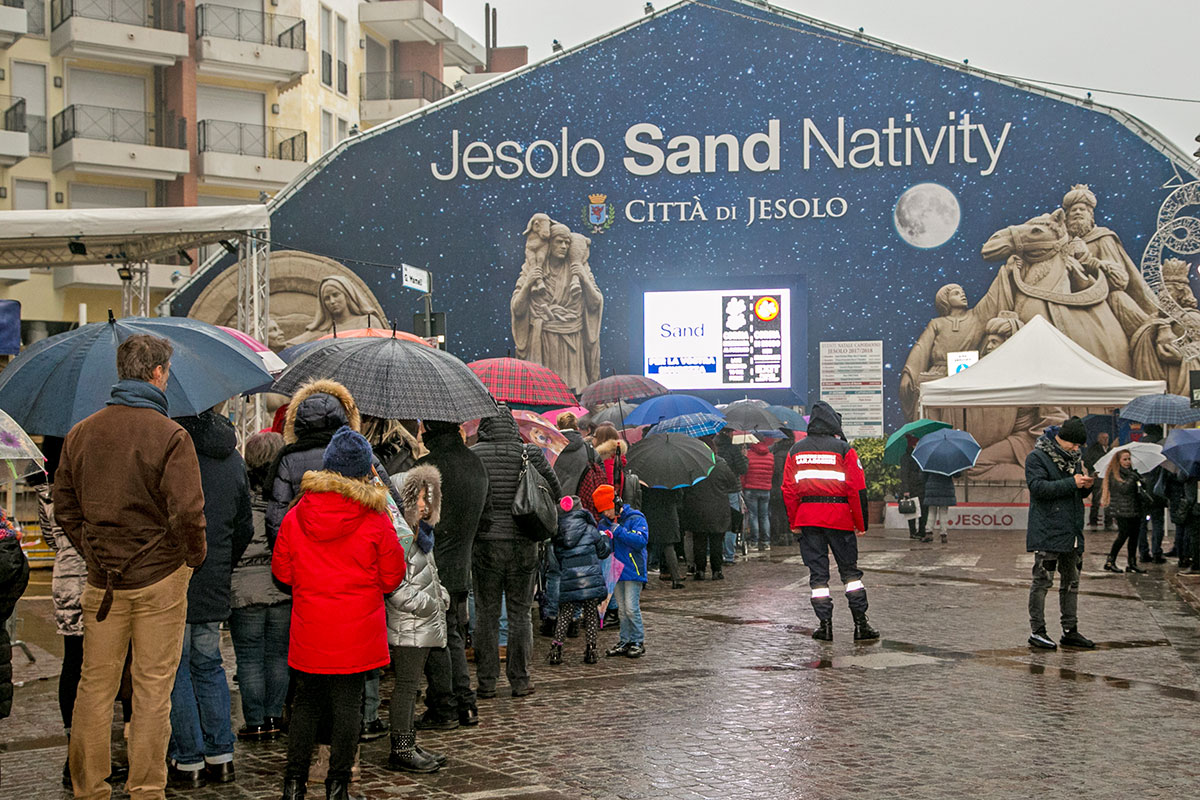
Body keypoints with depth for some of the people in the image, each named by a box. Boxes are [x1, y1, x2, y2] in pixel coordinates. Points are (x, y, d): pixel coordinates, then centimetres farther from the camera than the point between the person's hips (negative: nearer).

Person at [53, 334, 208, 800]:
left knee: (95, 683, 13)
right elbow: (188, 512, -18)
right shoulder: (170, 435, -13)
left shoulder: (81, 433, 5)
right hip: (159, 578, -4)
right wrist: (193, 557, -2)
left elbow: (64, 507, 10)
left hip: (101, 580, 5)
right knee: (153, 687, 4)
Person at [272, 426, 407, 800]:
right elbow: (392, 578, 0)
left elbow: (282, 571, 6)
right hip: (357, 633, -2)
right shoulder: (376, 521, -8)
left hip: (309, 634, 2)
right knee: (347, 703, 5)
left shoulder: (295, 517, -2)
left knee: (306, 702, 14)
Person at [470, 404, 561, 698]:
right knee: (520, 613, 10)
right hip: (523, 544, 1)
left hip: (485, 543, -1)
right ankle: (520, 680, 12)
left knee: (486, 613, 7)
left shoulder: (472, 456, -6)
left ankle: (486, 681, 10)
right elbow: (555, 493, 3)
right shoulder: (531, 453, -4)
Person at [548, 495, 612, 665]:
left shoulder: (557, 535, 8)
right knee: (591, 613, 7)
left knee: (565, 614, 7)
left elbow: (558, 558, 14)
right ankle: (590, 650, 6)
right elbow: (603, 551, 8)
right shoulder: (589, 529, 0)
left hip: (569, 579, 2)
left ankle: (556, 649, -2)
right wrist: (606, 537, 27)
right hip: (591, 578, -2)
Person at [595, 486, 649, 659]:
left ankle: (638, 642, 1)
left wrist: (619, 531, -21)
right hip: (615, 571, 6)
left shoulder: (636, 518, -8)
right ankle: (625, 641, 16)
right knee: (622, 609, 9)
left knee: (631, 608, -9)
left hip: (632, 571, -6)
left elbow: (641, 541, -18)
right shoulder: (604, 523, 10)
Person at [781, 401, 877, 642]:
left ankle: (825, 624, 4)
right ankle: (861, 624, 6)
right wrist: (861, 524, 0)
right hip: (840, 519, -2)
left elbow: (789, 489, 7)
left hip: (807, 518, 2)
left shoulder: (796, 450, 7)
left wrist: (794, 523, 13)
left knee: (817, 573, 7)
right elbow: (857, 489, -6)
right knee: (850, 571, 8)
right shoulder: (843, 449, -4)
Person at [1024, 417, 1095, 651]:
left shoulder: (1074, 457, 16)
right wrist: (1071, 483, -21)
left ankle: (1070, 631, 19)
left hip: (1071, 532, 8)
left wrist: (1086, 486, -2)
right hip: (1047, 532, -8)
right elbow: (1038, 487, -19)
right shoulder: (1037, 457, -7)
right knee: (1043, 580, -5)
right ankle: (1037, 631, 2)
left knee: (1071, 581, 11)